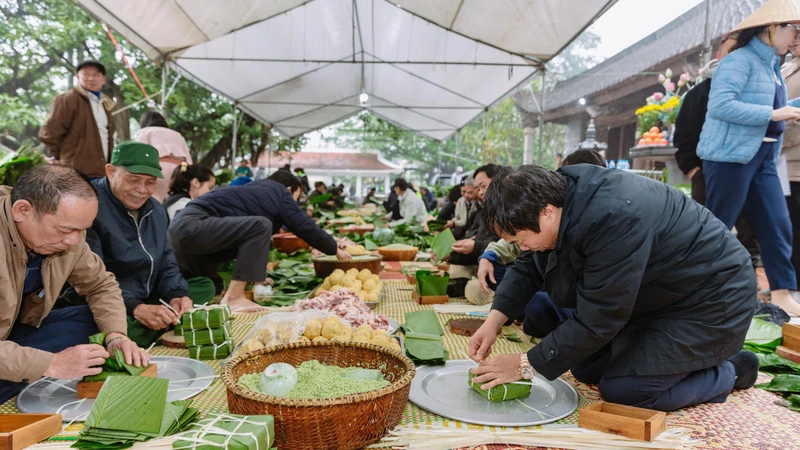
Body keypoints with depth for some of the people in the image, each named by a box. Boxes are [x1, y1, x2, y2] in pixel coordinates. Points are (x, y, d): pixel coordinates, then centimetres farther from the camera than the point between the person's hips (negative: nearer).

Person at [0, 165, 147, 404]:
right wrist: (51, 364, -35)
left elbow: (101, 285, 0)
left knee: (97, 321, -9)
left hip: (20, 330, 7)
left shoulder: (66, 233, -12)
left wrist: (116, 336, -16)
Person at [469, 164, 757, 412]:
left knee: (620, 391, -14)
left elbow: (596, 319, -31)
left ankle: (731, 372, 8)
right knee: (587, 370, 8)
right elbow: (528, 267, 0)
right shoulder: (555, 196, -11)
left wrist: (526, 365, -23)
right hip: (658, 295, 9)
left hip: (713, 299, -8)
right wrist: (494, 320, -14)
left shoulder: (612, 219, -37)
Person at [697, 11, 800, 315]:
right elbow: (720, 105, -24)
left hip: (762, 158, 9)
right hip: (731, 155, -9)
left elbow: (772, 108, 22)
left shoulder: (772, 66, 17)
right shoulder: (740, 60, -11)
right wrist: (773, 114, -20)